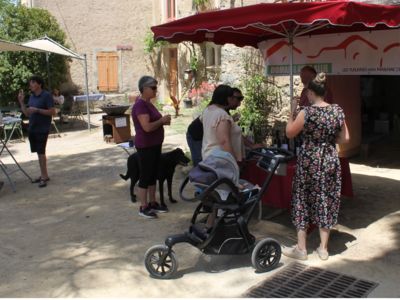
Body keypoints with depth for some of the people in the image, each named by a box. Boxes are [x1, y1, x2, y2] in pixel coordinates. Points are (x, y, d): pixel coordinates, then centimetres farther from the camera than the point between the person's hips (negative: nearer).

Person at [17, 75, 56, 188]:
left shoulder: (46, 95, -10)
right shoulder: (31, 96, 13)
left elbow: (52, 112, -15)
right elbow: (27, 113, 15)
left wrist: (37, 110, -20)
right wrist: (21, 101, 3)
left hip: (42, 129, -7)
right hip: (32, 129, 7)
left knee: (41, 152, -7)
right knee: (39, 152, 12)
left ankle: (44, 176, 1)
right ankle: (44, 175, 21)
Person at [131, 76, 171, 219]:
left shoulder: (148, 104, 11)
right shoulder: (140, 105, -19)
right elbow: (147, 127, -28)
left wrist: (163, 120, 3)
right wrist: (162, 120, -14)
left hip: (155, 145, 10)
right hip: (145, 146, -10)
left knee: (153, 175, 15)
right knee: (145, 176, -1)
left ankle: (152, 203, 26)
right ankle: (143, 207, 10)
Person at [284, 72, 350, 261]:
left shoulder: (306, 112, -14)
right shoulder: (338, 111, 0)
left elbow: (289, 133, -2)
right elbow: (345, 139, 7)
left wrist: (291, 114, 9)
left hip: (309, 162, -4)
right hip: (330, 161, 4)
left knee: (303, 202, 8)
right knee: (326, 201, 12)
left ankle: (301, 248, 15)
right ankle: (323, 249, 21)